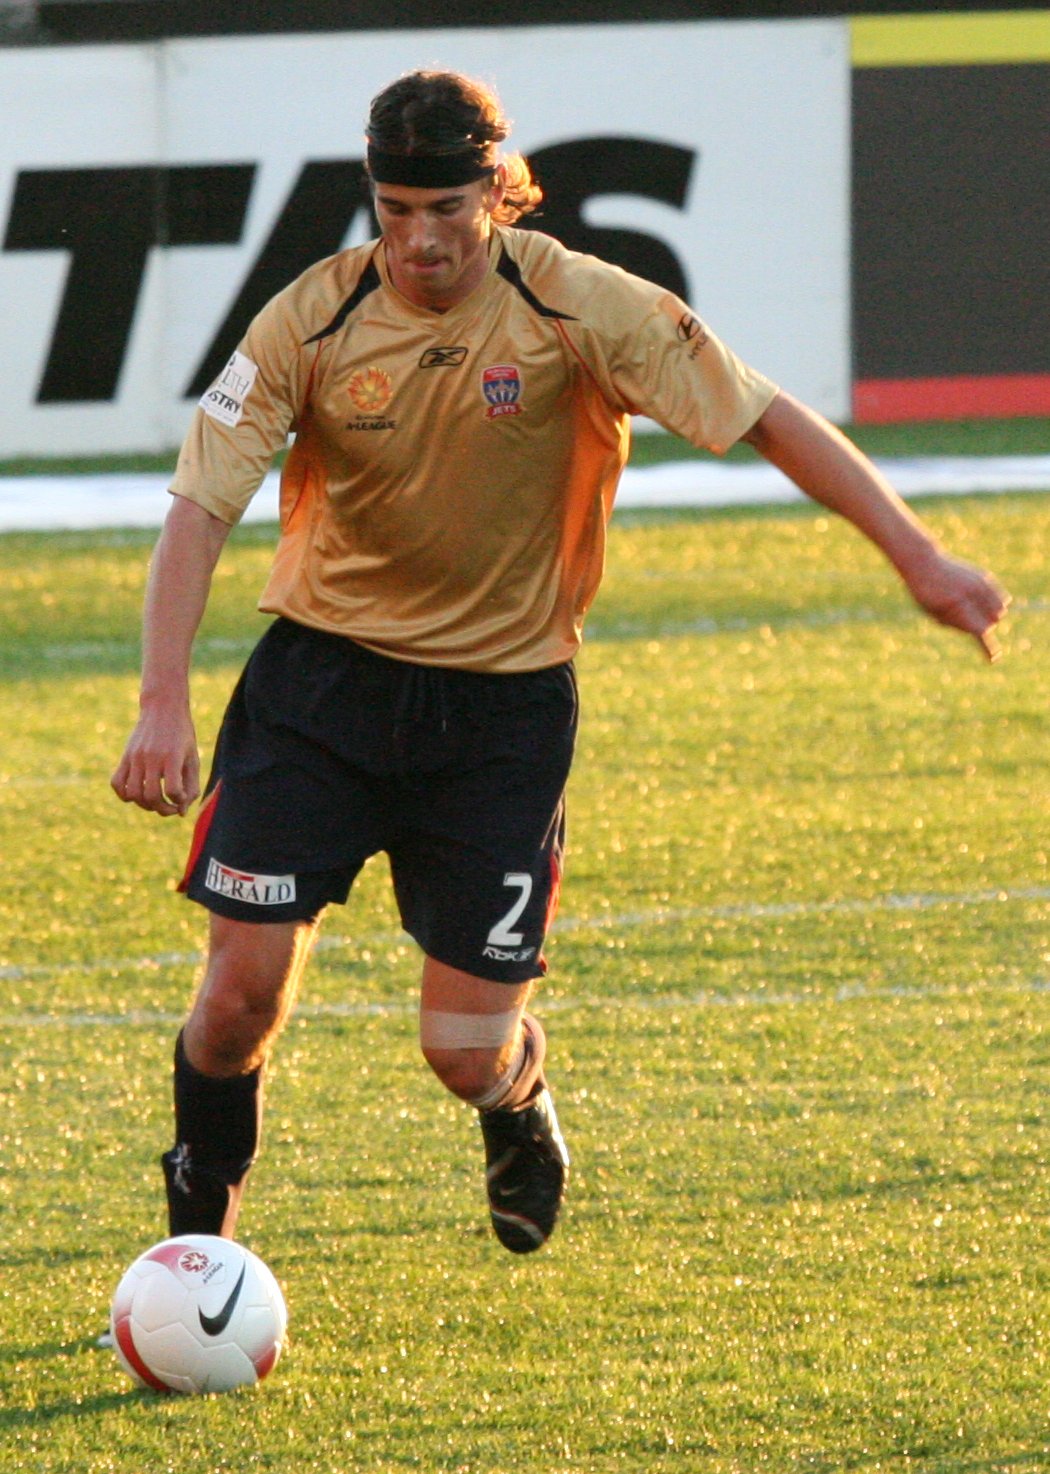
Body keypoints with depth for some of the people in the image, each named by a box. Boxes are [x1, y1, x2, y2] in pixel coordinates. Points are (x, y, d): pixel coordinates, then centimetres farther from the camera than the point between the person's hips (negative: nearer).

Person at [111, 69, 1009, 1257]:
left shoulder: (578, 310, -14)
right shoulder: (311, 323, -12)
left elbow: (765, 418, -8)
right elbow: (199, 509, -14)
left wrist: (919, 557, -13)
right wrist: (163, 702, -27)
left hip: (504, 702, 0)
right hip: (323, 677, 1)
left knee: (466, 1051, -3)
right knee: (241, 989, -11)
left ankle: (518, 1110, 35)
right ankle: (196, 1237, 15)